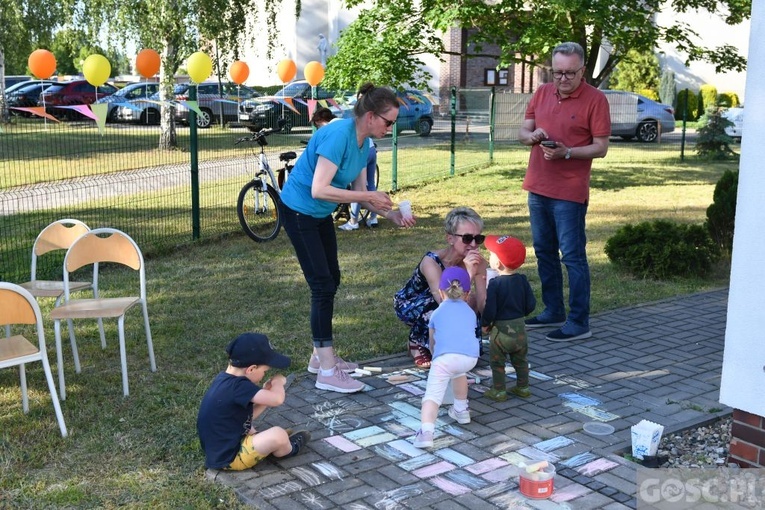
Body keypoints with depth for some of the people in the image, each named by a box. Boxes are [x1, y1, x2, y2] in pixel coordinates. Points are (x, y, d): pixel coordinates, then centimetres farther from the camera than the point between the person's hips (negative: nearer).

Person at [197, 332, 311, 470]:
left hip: (219, 450, 11)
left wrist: (265, 393, 5)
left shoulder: (225, 379, 3)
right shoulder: (238, 386, -26)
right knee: (278, 435, -20)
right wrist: (277, 382, -8)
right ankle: (288, 449, 11)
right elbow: (277, 399, -29)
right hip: (229, 458, -11)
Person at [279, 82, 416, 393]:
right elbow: (319, 190, -33)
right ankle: (327, 373, -2)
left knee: (331, 281, 13)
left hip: (321, 215, 9)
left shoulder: (364, 143, 0)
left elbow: (360, 192, 6)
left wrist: (392, 215, -6)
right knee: (323, 286, -9)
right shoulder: (339, 134, -27)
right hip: (299, 212, -9)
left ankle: (321, 355, 27)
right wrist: (368, 197, -28)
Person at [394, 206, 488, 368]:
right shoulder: (431, 262, -36)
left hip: (438, 307, 6)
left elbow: (482, 307, -26)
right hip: (409, 305, -6)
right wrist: (468, 274, -52)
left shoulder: (477, 263, -22)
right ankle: (417, 343, -7)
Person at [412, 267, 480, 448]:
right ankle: (461, 410, 45)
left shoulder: (437, 313, 30)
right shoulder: (470, 312, 34)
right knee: (458, 370, 35)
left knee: (433, 394, -10)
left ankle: (426, 431, -33)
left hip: (445, 356, -3)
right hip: (471, 358, 3)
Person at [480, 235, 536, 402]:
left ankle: (499, 391, 13)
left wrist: (484, 324, -3)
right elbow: (531, 304, 0)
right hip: (519, 327, 5)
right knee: (521, 360, 20)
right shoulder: (522, 280, -4)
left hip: (500, 329, -5)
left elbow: (489, 308, -20)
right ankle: (523, 388, 28)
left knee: (497, 362, 10)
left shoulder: (495, 283, -20)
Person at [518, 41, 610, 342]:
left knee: (573, 257, -4)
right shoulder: (541, 94, 8)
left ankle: (579, 323, 2)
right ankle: (553, 312, 28)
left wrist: (566, 152, -23)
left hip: (570, 193, -7)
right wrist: (532, 136, -12)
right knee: (544, 253, 15)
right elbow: (522, 132, 11)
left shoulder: (595, 100, -8)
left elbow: (601, 147, -9)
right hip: (538, 188, 7)